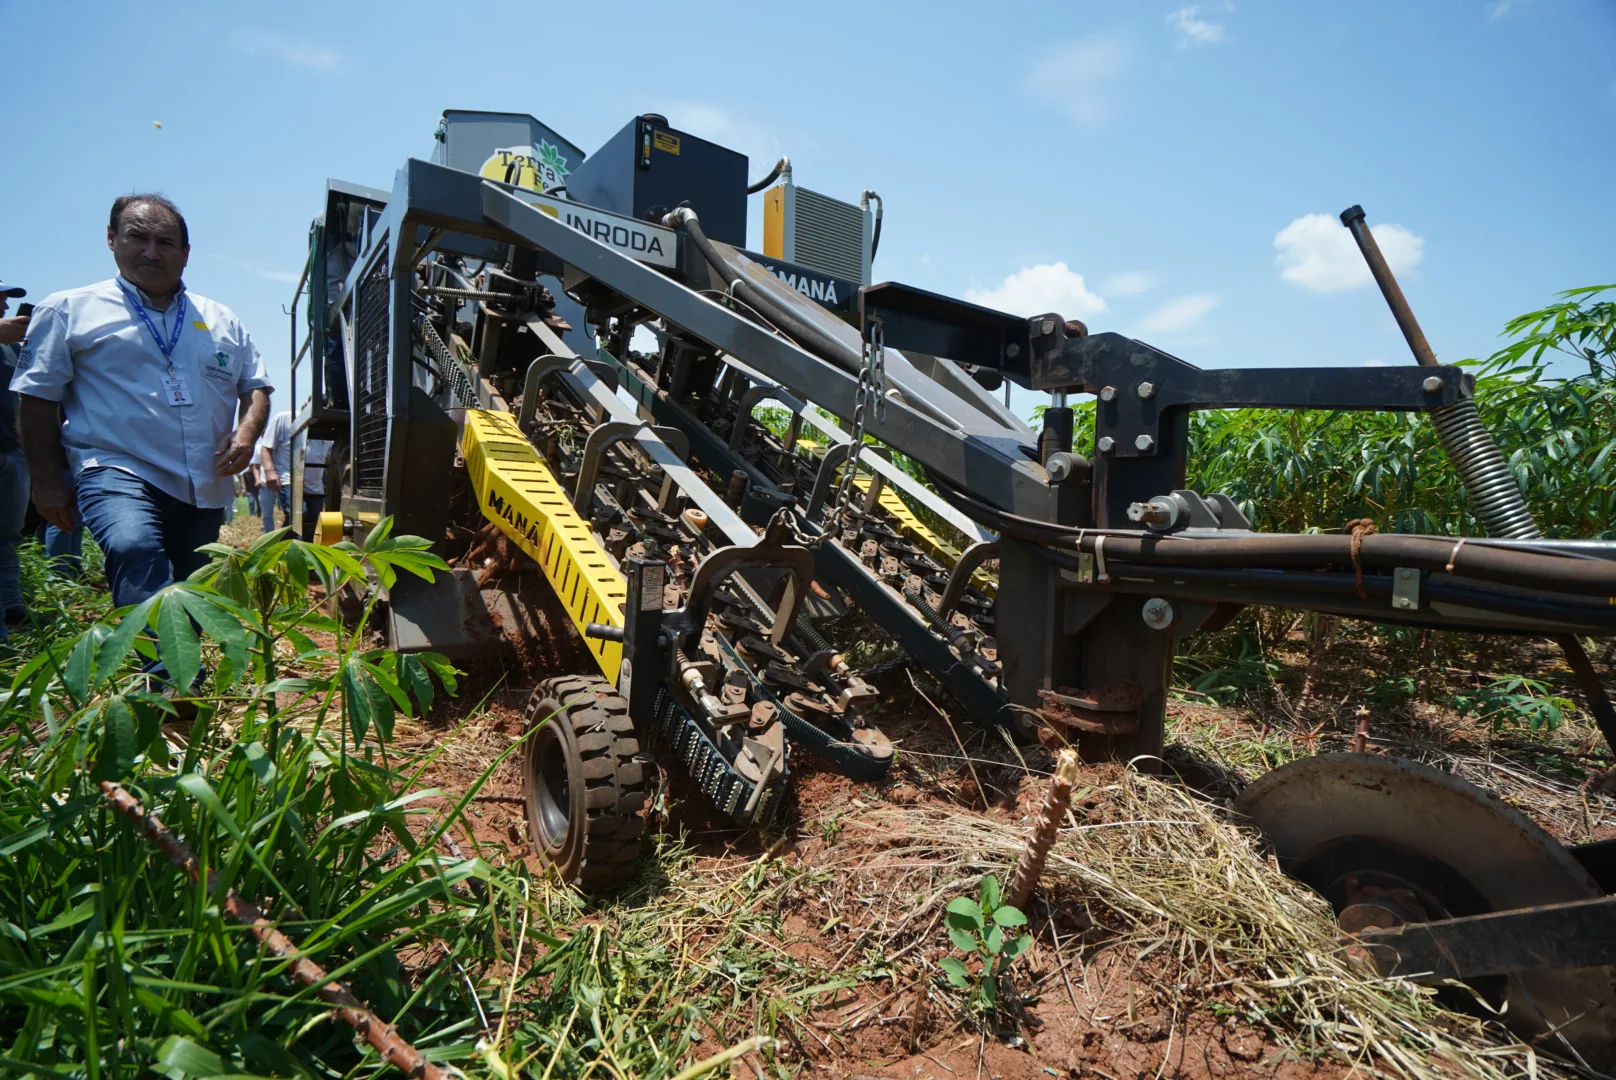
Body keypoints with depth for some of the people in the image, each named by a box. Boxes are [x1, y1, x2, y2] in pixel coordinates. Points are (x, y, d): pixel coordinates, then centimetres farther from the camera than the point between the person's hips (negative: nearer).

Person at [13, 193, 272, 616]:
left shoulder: (222, 321, 18)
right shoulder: (70, 310, 8)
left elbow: (256, 387, 20)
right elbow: (39, 400, 7)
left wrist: (247, 431, -3)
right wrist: (48, 482, 1)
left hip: (204, 486, 4)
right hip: (118, 470, -4)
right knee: (134, 550, -34)